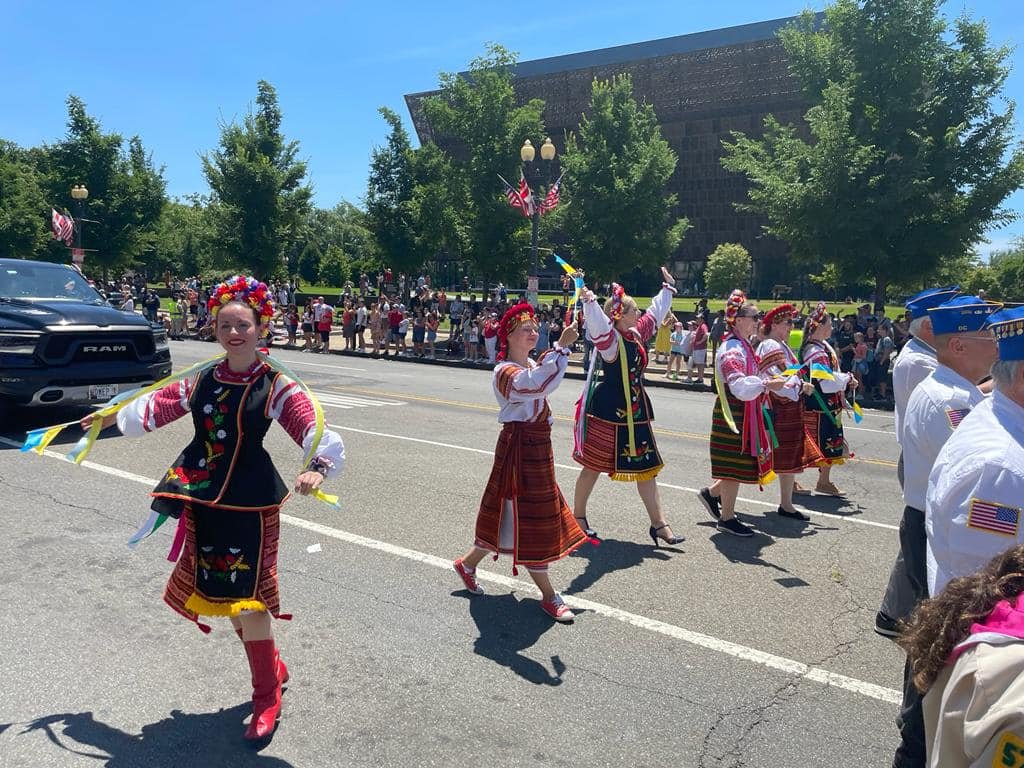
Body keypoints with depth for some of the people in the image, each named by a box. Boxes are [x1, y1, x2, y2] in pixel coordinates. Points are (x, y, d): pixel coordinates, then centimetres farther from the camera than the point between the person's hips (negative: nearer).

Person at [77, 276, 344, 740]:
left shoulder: (277, 386, -11)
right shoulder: (203, 380, 5)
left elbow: (319, 434, -22)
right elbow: (158, 405, 21)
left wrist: (317, 469, -40)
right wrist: (112, 417, 28)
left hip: (249, 500, -6)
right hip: (203, 497, 6)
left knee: (247, 595, -3)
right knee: (220, 588, 14)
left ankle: (267, 696, 17)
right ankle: (272, 666, 35)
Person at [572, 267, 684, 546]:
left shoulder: (636, 334, 8)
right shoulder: (610, 339, -16)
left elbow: (655, 313, 25)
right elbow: (597, 322, -38)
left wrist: (668, 288, 36)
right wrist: (587, 299, -54)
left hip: (635, 412, 8)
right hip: (608, 411, -8)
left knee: (646, 465, 9)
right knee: (594, 465, 6)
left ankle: (658, 523, 17)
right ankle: (578, 515, 24)